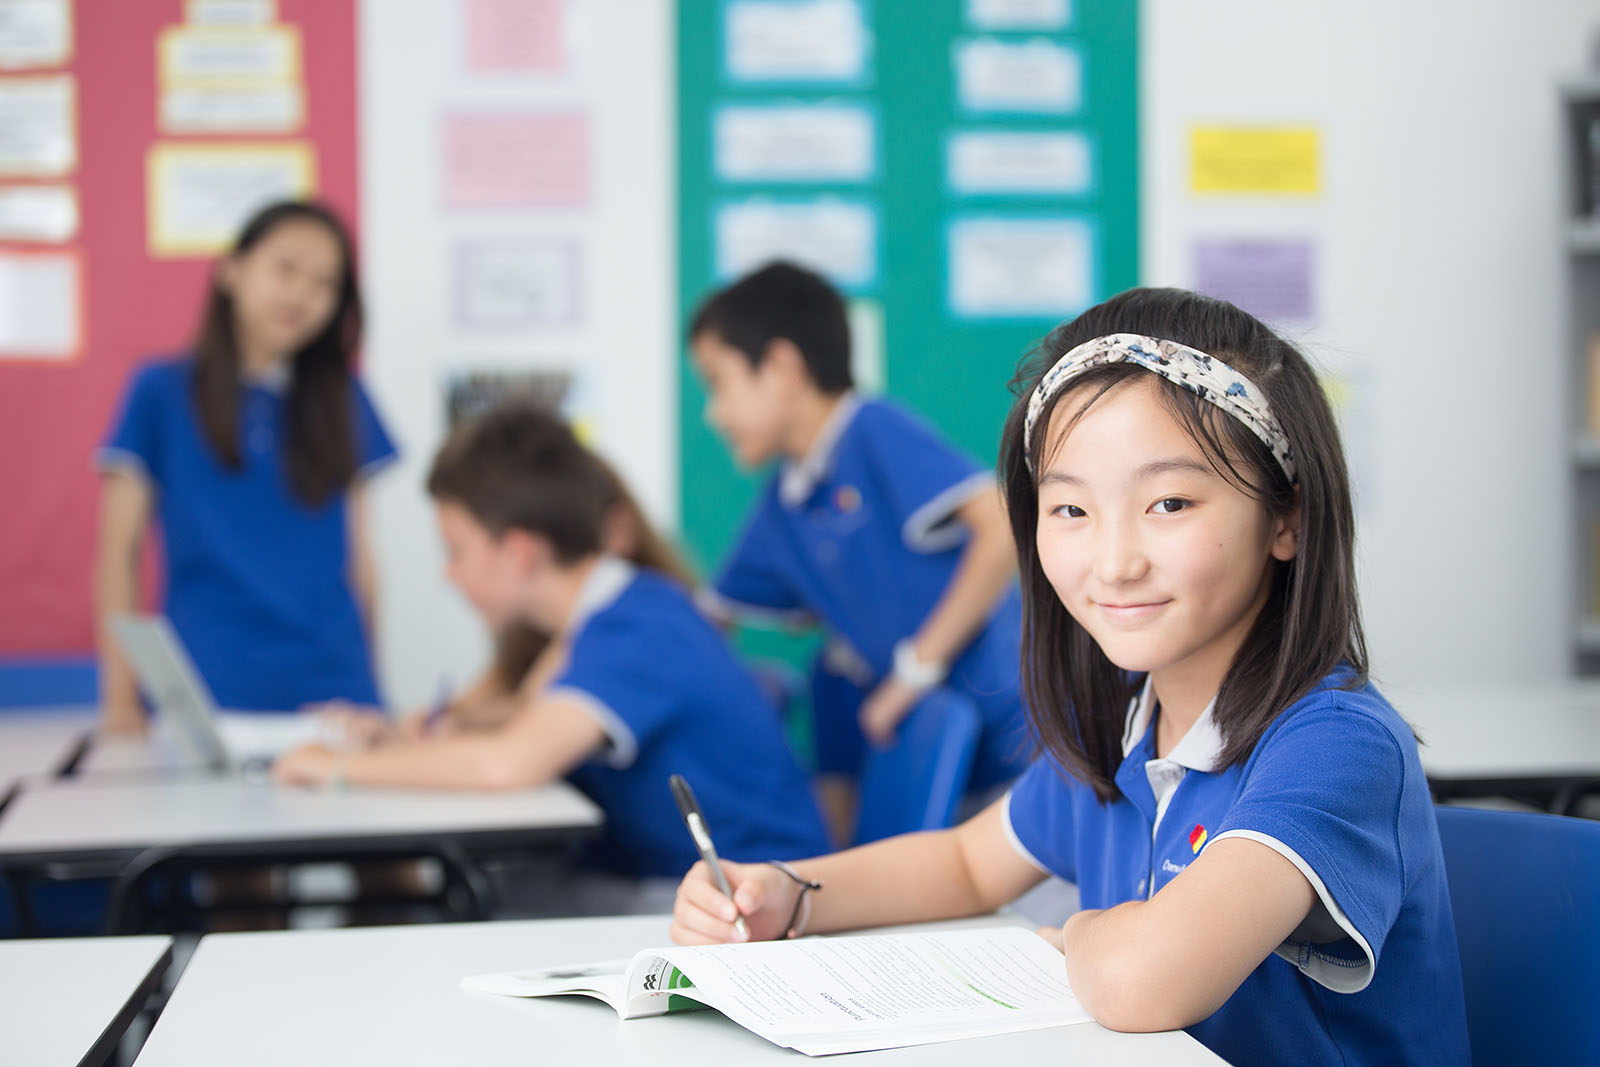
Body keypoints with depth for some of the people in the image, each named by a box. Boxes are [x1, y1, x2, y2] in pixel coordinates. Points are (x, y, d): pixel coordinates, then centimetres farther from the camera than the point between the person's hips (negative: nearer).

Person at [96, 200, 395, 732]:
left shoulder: (343, 402, 12)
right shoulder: (162, 392, 4)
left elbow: (358, 549, 14)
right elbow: (118, 552, 2)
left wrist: (364, 677, 9)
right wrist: (121, 700, -6)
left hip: (332, 688, 3)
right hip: (207, 691, -3)